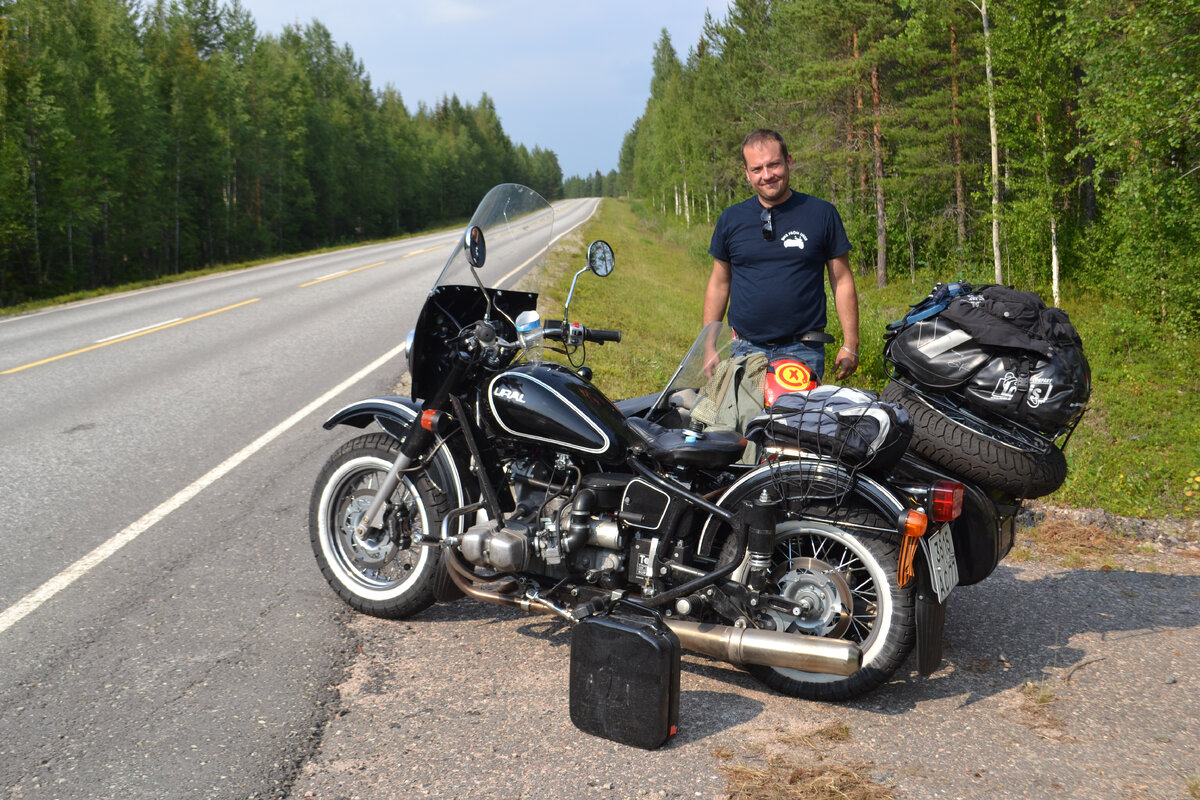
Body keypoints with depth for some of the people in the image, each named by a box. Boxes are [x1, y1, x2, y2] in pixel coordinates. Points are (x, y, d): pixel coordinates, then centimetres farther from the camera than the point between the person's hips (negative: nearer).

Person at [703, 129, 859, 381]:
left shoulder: (822, 214, 3)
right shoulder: (731, 219, 8)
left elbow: (842, 281, 6)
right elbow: (719, 284, 14)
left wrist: (850, 345, 1)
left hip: (803, 351, -1)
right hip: (745, 350, 2)